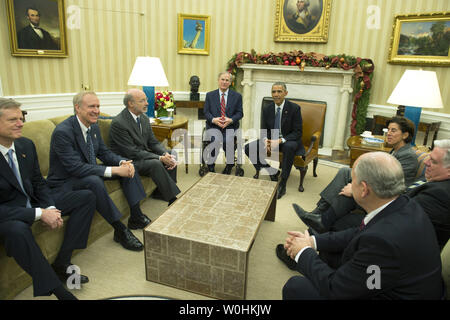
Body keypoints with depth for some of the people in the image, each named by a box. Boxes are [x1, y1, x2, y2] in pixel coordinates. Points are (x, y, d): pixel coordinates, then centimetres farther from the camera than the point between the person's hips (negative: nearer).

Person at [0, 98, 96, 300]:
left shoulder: (26, 145, 0)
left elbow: (39, 183, 7)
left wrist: (50, 208, -11)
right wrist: (39, 214, -28)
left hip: (34, 202, 7)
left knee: (87, 197, -3)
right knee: (17, 230, -41)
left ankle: (61, 264, -8)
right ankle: (56, 289, -25)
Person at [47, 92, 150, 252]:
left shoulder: (94, 126, 1)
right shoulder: (62, 132, -25)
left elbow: (104, 152, 7)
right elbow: (76, 168, -31)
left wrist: (123, 162, -15)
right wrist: (113, 170, -36)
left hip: (89, 172, 9)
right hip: (65, 182, -9)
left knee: (127, 166, -1)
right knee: (94, 181, -38)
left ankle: (136, 217, -1)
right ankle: (120, 230, -24)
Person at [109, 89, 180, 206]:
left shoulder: (144, 117, 4)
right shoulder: (118, 123, -21)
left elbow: (153, 142, 6)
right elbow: (132, 152, -23)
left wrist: (166, 154, -15)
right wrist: (160, 158, -26)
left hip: (143, 154, 8)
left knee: (171, 158, -6)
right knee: (155, 164, -30)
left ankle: (160, 191, 4)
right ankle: (173, 199, -21)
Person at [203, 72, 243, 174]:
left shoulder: (237, 96, 11)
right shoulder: (210, 95, 12)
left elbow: (240, 113, 6)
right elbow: (206, 112, 7)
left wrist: (230, 120, -14)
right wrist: (213, 119, -14)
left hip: (230, 126, 0)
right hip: (213, 126, 1)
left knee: (228, 140, -30)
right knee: (214, 139, -31)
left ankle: (229, 165, -4)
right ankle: (210, 166, -10)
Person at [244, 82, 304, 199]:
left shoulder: (294, 108, -11)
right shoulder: (267, 109, 1)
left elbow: (297, 132, -13)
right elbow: (264, 130, 6)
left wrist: (280, 140, -28)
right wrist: (266, 141, -19)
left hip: (288, 141, -4)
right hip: (271, 140, 5)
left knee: (289, 147, -40)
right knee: (249, 148, -15)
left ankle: (282, 185, -29)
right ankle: (272, 172, -2)